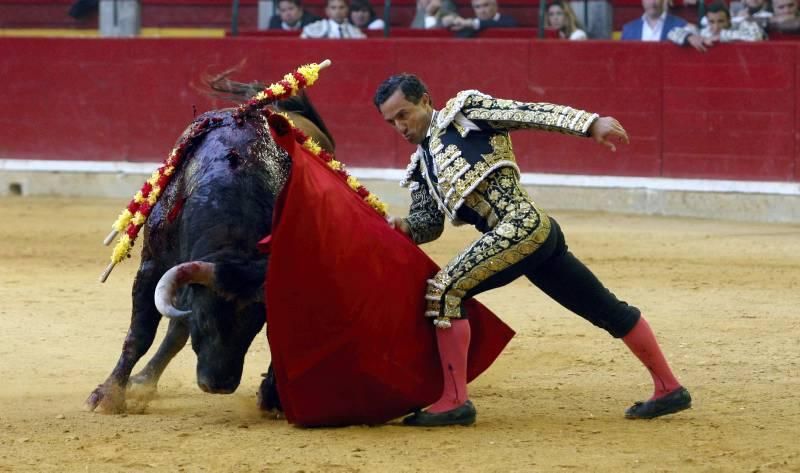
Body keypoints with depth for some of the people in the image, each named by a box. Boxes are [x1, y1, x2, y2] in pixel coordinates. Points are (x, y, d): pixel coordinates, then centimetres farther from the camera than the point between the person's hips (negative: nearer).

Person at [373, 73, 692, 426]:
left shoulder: (464, 109, 3)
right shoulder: (422, 167, 25)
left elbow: (532, 114, -5)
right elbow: (430, 222, 22)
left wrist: (590, 123, -17)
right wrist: (404, 226, -1)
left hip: (520, 226, -9)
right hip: (539, 232, 9)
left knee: (444, 291, -14)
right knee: (606, 309, 15)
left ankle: (454, 402, -12)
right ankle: (668, 389, 24)